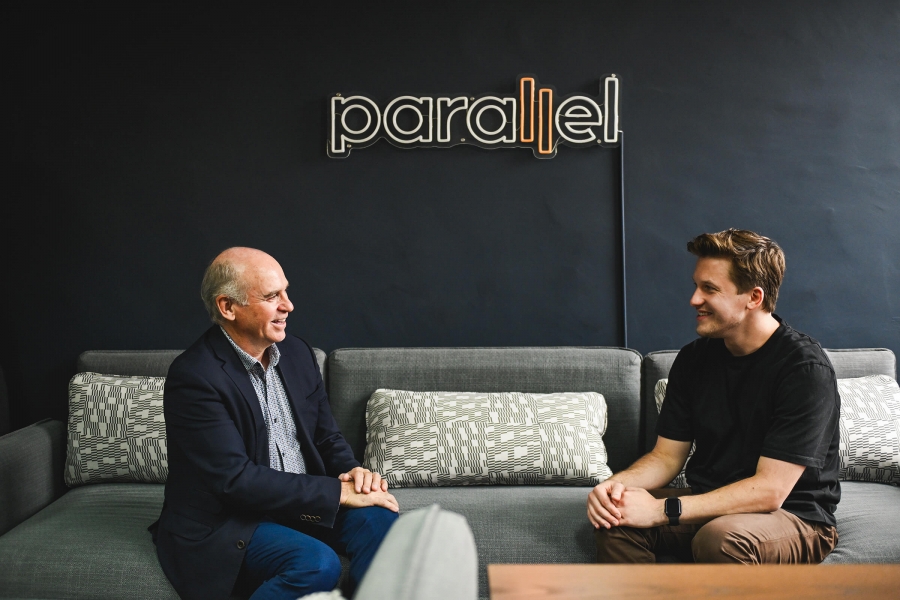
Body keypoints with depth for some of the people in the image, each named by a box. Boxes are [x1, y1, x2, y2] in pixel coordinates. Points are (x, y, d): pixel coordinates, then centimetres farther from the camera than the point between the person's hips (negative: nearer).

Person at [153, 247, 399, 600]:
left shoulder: (297, 353, 5)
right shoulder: (194, 376, -18)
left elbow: (326, 437, 14)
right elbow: (235, 479, -23)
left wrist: (352, 472, -10)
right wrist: (339, 492, -23)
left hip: (302, 502, 6)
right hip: (225, 524, -6)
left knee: (378, 518, -20)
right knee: (317, 564, -30)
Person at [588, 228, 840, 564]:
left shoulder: (806, 368, -18)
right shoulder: (693, 359, 3)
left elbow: (769, 491, -23)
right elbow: (666, 456, 5)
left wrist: (663, 509, -28)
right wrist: (617, 484, -18)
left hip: (795, 518, -5)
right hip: (710, 506, 6)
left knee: (721, 539, -37)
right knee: (616, 518, -20)